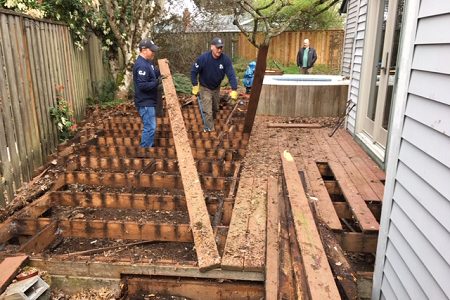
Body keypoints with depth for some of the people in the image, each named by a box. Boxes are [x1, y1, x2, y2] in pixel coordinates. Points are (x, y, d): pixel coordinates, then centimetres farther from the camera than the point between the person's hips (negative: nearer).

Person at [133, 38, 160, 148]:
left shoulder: (148, 62, 10)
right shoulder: (141, 65, -21)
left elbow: (154, 75, 21)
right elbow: (142, 85, -27)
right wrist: (158, 82, -25)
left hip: (149, 101, 10)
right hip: (145, 102, -10)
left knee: (151, 126, 18)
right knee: (150, 127, -6)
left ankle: (150, 146, 30)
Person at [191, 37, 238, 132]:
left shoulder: (226, 60, -22)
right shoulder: (203, 58, -28)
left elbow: (231, 75, -24)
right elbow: (193, 72, -17)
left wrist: (234, 90, -33)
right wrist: (195, 87, -16)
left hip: (216, 88, 4)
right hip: (205, 88, -4)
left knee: (215, 109, 23)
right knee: (208, 111, -8)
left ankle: (210, 121, 51)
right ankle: (209, 130, 6)